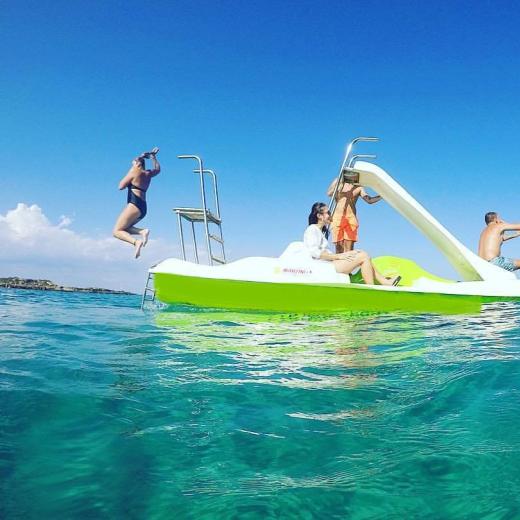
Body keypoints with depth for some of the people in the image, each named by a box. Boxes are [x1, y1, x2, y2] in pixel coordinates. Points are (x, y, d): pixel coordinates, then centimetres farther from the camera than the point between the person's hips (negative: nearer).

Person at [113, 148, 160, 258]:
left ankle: (136, 242, -33)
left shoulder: (134, 172, -1)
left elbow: (121, 186, 3)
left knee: (117, 231, -10)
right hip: (143, 208, 9)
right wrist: (153, 156, 44)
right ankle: (142, 231, -6)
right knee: (124, 228, 18)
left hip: (134, 204, -8)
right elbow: (157, 169, 41)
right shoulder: (148, 174, 18)